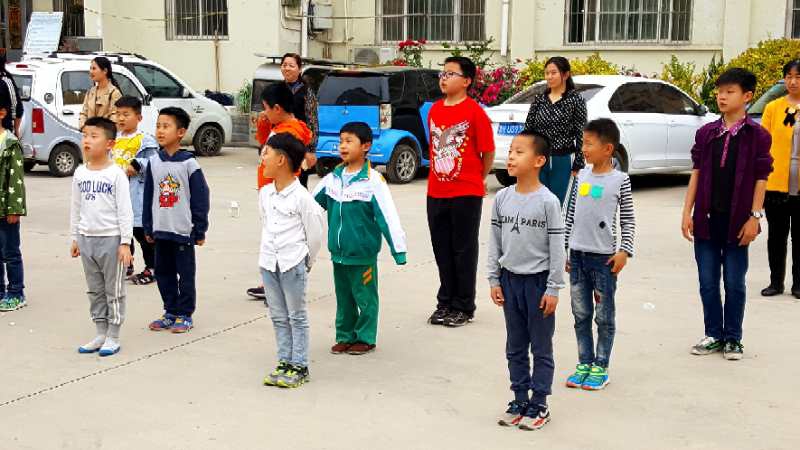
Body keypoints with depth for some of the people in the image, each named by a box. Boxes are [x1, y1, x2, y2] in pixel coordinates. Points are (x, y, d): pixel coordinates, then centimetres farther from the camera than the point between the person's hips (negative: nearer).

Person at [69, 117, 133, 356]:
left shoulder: (116, 174, -10)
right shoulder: (80, 173, 6)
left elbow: (125, 210, -11)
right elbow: (76, 208, 13)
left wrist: (125, 242, -14)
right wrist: (75, 238, 13)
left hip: (111, 239, -6)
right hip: (87, 238, 6)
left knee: (113, 290, 3)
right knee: (95, 290, 13)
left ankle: (113, 337, 12)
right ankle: (101, 334, 24)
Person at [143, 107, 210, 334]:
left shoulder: (189, 163, -10)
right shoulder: (154, 162, 5)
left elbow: (200, 198, -7)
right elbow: (148, 196, 11)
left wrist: (200, 230, -6)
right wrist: (148, 228, 10)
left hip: (183, 231, -5)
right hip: (160, 230, 5)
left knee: (185, 274, 4)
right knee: (163, 273, 12)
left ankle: (185, 315, 14)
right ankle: (170, 312, 25)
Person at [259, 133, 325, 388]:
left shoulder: (301, 197, -15)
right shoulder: (264, 194, 5)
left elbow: (315, 232, -8)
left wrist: (307, 261, 1)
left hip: (293, 264, -6)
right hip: (268, 262, 6)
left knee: (297, 317, 4)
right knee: (278, 317, 12)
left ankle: (299, 367, 10)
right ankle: (284, 362, 22)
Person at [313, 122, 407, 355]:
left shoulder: (373, 181, -13)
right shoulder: (332, 178, 3)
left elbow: (388, 216, -15)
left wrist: (398, 249, -18)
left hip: (363, 252, -5)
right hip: (338, 251, 5)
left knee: (365, 297, 7)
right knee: (343, 297, 16)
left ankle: (365, 338, 20)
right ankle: (345, 336, 28)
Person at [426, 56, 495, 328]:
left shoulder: (475, 112, -10)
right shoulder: (435, 110, 8)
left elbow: (488, 152, -5)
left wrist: (475, 180, 5)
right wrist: (437, 177, 14)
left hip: (466, 194, -6)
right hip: (436, 192, 6)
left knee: (464, 250, 4)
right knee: (442, 249, 12)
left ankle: (463, 307, 14)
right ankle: (445, 303, 24)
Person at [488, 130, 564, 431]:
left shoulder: (548, 201, -12)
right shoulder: (502, 198, 1)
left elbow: (557, 247, -10)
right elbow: (494, 242, 7)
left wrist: (553, 288, -11)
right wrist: (494, 280, 5)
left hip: (538, 281, -5)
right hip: (510, 279, 5)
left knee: (541, 347, 6)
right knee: (515, 347, 13)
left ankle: (539, 404, 16)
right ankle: (520, 400, 24)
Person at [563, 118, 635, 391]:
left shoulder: (619, 180, -5)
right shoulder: (581, 176, 7)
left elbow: (628, 219, -2)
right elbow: (571, 214, 11)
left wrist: (624, 251, -10)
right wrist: (563, 249, 9)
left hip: (605, 256, -4)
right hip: (577, 253, 4)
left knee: (604, 316, 4)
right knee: (581, 314, 10)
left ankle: (600, 367, 13)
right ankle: (584, 363, 21)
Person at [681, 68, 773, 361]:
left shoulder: (757, 136, -3)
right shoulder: (706, 133, 6)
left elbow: (761, 179, -4)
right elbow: (696, 173, 7)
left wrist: (754, 217, -9)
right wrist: (687, 213, 2)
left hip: (737, 220, -3)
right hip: (706, 218, 3)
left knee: (734, 282, 5)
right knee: (707, 281, 9)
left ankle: (733, 339, 18)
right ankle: (714, 335, 21)